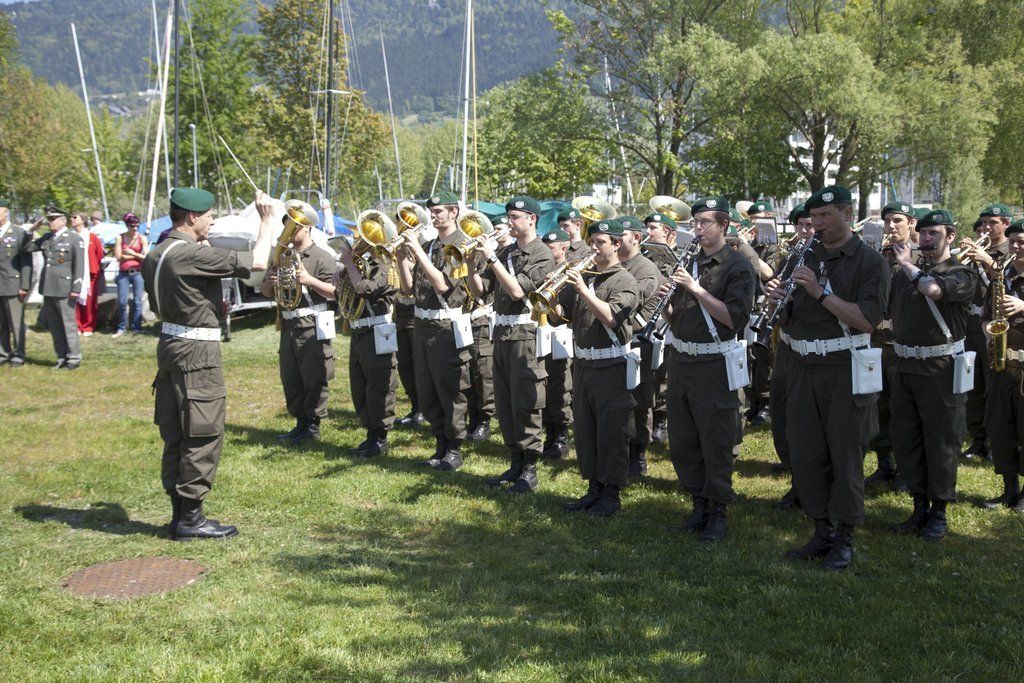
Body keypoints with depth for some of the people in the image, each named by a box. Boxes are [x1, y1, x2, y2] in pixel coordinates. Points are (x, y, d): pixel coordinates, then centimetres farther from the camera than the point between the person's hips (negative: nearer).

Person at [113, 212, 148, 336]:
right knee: (122, 301, 0)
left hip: (138, 273, 0)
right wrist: (137, 255, -3)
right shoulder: (120, 238, 4)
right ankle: (121, 328, 11)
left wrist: (132, 253, -6)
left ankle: (136, 327, 9)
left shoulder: (142, 238, 3)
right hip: (123, 273, 1)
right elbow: (118, 256, -4)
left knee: (137, 301, 1)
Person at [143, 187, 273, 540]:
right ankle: (190, 517, 3)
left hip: (170, 344, 10)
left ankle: (179, 512, 20)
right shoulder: (194, 254, -19)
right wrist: (266, 220, -5)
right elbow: (257, 262, -19)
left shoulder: (155, 255, 10)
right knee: (204, 435, -2)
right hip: (197, 351, -10)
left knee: (175, 435, 13)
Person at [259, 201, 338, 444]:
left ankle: (313, 426, 7)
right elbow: (266, 293, 21)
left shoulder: (322, 257, -3)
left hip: (313, 327, -7)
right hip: (288, 326, 7)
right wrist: (270, 283, -1)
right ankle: (300, 423, 21)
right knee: (290, 378, 11)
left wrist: (310, 280, -21)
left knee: (314, 378, -3)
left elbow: (335, 291, -11)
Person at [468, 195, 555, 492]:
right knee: (504, 404, 11)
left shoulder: (541, 255, -8)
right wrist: (475, 261, -6)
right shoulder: (504, 252, 12)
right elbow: (479, 290, 10)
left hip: (526, 336, -7)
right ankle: (515, 463, 22)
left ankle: (529, 471, 5)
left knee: (525, 405, -3)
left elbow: (517, 290, -20)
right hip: (501, 334, 7)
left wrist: (491, 258, -20)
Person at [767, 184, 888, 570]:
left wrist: (820, 292, -21)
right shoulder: (804, 259, 11)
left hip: (844, 372, -5)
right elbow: (787, 319, 13)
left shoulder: (869, 262, -5)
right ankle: (822, 533, 21)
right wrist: (778, 301, -9)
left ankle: (844, 539, 14)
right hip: (802, 369, 5)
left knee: (845, 458, 2)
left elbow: (866, 320, -16)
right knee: (805, 456, 8)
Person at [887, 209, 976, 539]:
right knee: (906, 442, 9)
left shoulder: (962, 274, -5)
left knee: (940, 443, 3)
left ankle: (939, 512, 17)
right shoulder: (902, 272, 11)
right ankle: (919, 508, 22)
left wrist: (908, 265, -11)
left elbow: (933, 289, -24)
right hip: (905, 368, 5)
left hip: (941, 370, -5)